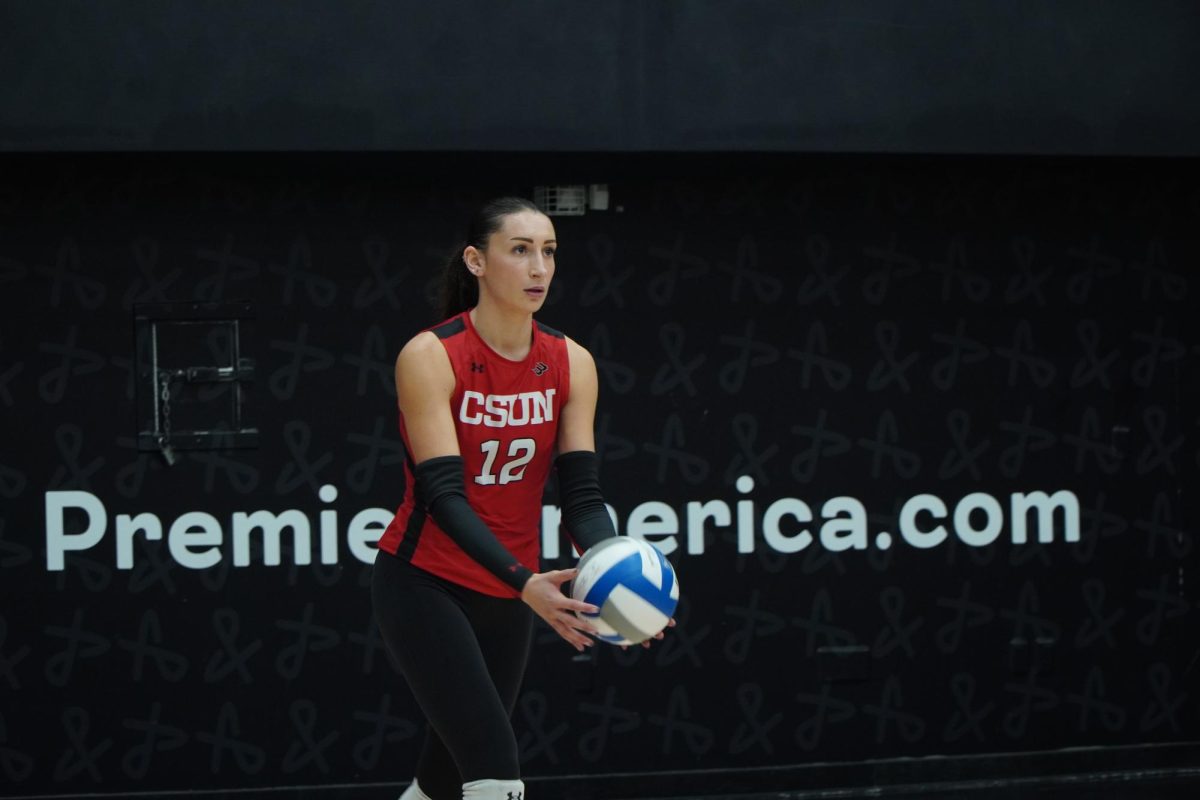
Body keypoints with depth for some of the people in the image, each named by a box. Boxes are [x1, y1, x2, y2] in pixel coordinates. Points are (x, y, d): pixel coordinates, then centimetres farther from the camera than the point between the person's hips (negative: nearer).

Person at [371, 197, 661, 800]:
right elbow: (443, 493, -24)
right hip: (423, 586, -6)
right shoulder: (429, 356, -17)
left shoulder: (571, 364, -2)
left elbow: (580, 493, -6)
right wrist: (526, 584, -37)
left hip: (504, 600, 6)